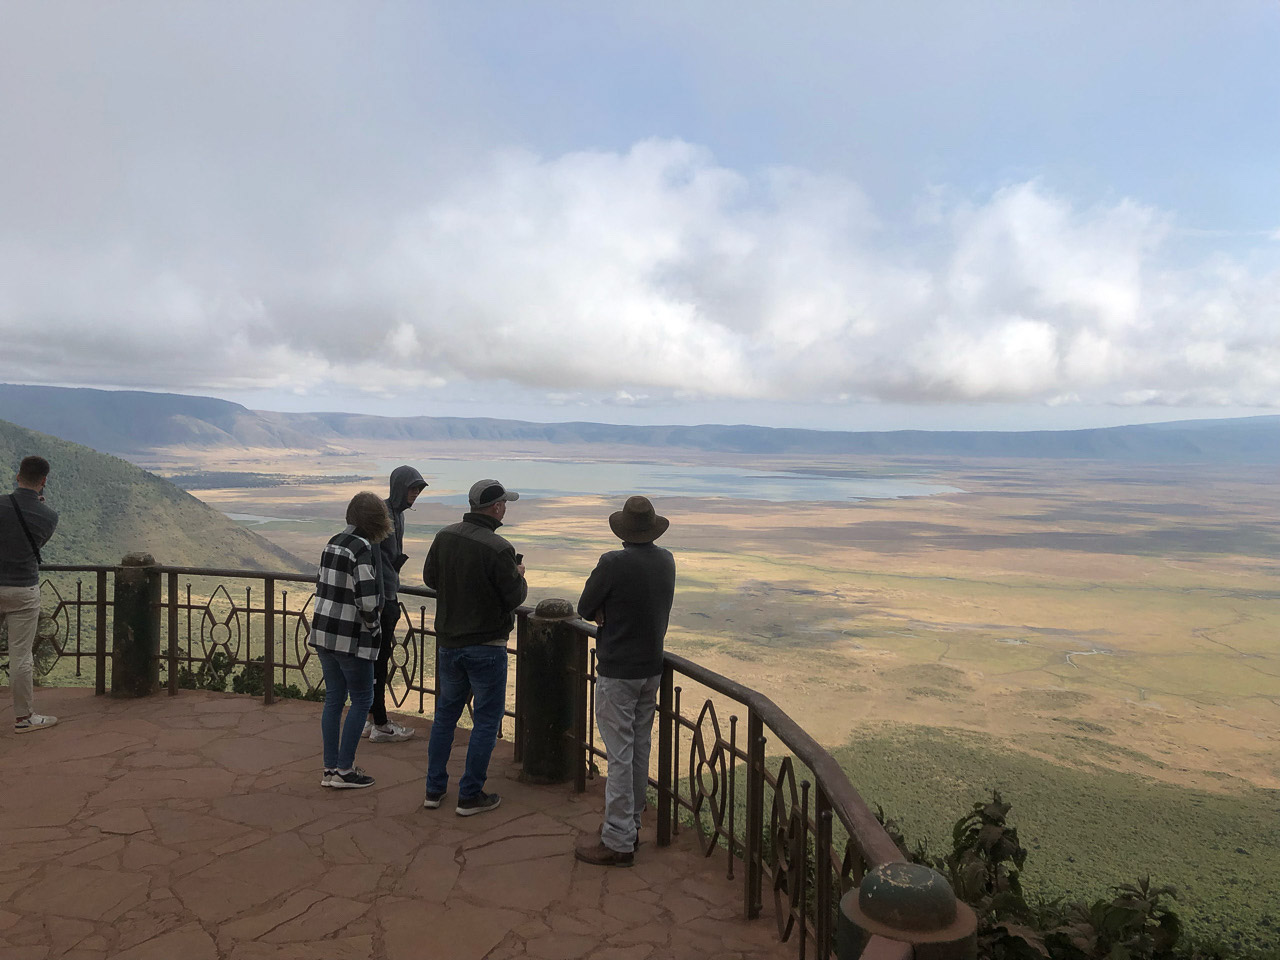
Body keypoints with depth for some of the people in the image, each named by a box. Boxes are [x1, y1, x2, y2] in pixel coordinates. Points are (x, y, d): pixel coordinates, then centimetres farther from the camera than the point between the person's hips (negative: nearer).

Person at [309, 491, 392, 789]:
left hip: (323, 633, 8)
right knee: (362, 700, 6)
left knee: (334, 699, 15)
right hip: (351, 638, -8)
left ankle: (330, 769, 22)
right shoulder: (364, 548, -17)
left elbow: (321, 585, 14)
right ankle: (344, 770, 9)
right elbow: (367, 598, -23)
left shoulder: (333, 543, 8)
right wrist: (374, 628, -6)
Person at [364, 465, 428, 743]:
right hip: (380, 597, -9)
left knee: (380, 659, 15)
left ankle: (374, 719, 24)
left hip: (389, 596, 9)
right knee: (379, 660, -2)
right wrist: (380, 601, -22)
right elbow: (373, 558, -21)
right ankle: (379, 725, 7)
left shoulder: (397, 513, 13)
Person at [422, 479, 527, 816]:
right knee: (487, 718, 7)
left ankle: (434, 788, 26)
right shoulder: (498, 549, -22)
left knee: (446, 712, 19)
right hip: (486, 646, -6)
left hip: (448, 642, 6)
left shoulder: (445, 536, -3)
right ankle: (470, 795, 13)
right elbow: (515, 597, -15)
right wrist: (518, 576, 4)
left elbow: (430, 578, 9)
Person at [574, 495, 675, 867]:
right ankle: (630, 824, 29)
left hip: (617, 672, -7)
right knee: (640, 749, 16)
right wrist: (611, 612, 0)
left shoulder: (613, 563, -19)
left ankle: (618, 841, 8)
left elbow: (584, 609, -10)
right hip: (652, 668, 7)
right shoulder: (667, 561, 2)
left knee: (619, 755, 0)